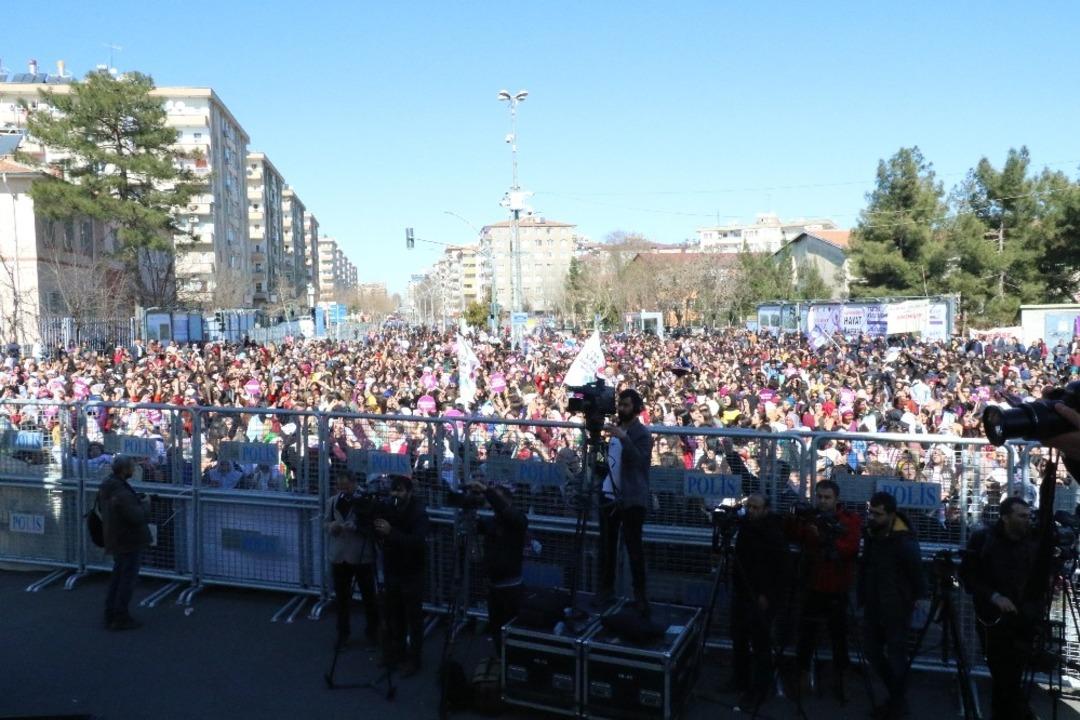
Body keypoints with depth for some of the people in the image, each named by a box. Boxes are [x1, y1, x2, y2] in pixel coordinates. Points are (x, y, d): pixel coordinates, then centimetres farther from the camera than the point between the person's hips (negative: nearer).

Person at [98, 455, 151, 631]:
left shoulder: (106, 487, 3)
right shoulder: (122, 493, -28)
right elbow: (138, 517, -30)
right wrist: (145, 504, -10)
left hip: (115, 540, 10)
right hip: (129, 542, -10)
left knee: (117, 577, 20)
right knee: (128, 579, 2)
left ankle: (110, 614, 28)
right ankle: (121, 618, 9)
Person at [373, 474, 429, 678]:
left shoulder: (418, 512, -18)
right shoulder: (389, 509, 0)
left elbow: (418, 542, -30)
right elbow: (382, 535, 8)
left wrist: (391, 532, -38)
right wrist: (377, 527, -15)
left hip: (411, 573, -6)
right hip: (392, 570, 6)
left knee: (413, 617, 3)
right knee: (393, 615, 16)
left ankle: (413, 659, 13)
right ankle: (395, 651, 32)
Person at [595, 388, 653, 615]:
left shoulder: (642, 433, -8)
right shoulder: (615, 428, 13)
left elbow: (639, 460, -25)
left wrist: (623, 437, -32)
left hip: (631, 499, -6)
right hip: (609, 496, 6)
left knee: (634, 547, -1)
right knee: (606, 546, 10)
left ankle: (640, 595, 8)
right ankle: (606, 589, 21)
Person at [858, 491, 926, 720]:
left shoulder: (904, 540, -22)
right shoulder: (871, 533, 1)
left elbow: (917, 573, -14)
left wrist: (914, 599, -7)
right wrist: (863, 596, 11)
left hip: (896, 608, -7)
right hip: (873, 605, 7)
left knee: (895, 654, 4)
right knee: (871, 649, 13)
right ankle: (895, 693, 32)